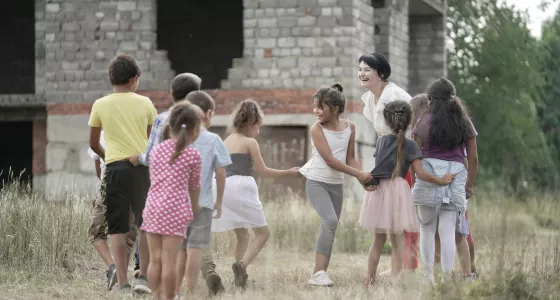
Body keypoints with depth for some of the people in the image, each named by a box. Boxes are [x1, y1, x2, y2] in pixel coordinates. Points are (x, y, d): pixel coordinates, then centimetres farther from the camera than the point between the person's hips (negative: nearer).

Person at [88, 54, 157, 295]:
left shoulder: (100, 105, 3)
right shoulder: (144, 103, 4)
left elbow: (93, 143, 10)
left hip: (115, 167, 0)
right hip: (141, 165, 0)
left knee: (118, 229, 2)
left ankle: (122, 283, -1)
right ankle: (143, 277, 4)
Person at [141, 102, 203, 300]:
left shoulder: (156, 150, 10)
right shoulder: (193, 155, -3)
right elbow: (194, 186, 7)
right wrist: (195, 208, 26)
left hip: (153, 208, 4)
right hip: (176, 211, -4)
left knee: (155, 259, 9)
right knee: (169, 261, -2)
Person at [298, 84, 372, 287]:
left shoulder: (350, 128, 2)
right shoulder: (317, 129, -12)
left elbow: (350, 159, 7)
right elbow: (330, 160, -18)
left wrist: (362, 179, -10)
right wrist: (358, 174, -21)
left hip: (336, 184, 6)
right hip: (317, 182, -6)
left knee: (330, 228, 5)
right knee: (330, 221, -23)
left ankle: (321, 273, 10)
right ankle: (319, 272, -23)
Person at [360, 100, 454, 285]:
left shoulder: (381, 141, 7)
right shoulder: (409, 145, -5)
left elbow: (379, 165, 13)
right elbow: (420, 173, -9)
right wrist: (441, 181, 1)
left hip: (378, 191, 4)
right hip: (397, 190, -4)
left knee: (379, 239, 14)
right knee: (397, 242, 3)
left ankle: (370, 280, 15)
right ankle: (395, 282, -1)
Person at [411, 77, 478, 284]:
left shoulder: (425, 122, 3)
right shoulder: (464, 123, 9)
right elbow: (473, 158, 10)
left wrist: (415, 180, 11)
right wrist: (469, 185, 19)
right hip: (456, 178, 1)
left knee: (427, 229, 10)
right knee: (448, 231, 0)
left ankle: (428, 276, 7)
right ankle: (446, 277, -7)